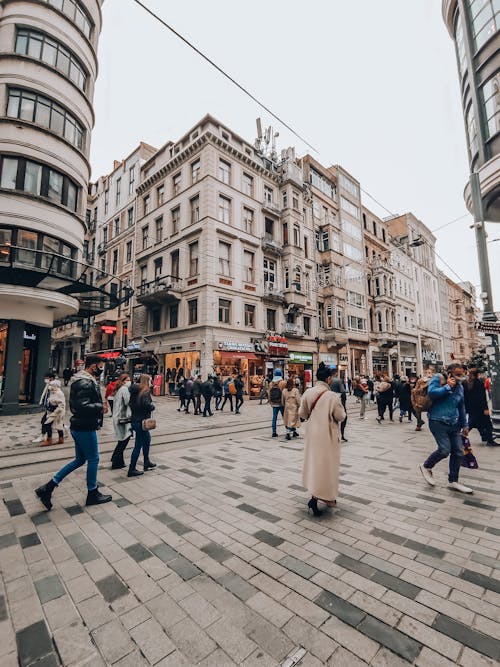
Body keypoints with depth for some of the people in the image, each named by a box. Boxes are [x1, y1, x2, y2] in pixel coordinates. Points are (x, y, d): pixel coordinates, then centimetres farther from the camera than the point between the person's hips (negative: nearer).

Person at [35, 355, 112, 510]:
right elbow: (83, 406, -30)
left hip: (78, 426, 10)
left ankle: (48, 488, 20)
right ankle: (92, 494, 21)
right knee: (93, 459, 5)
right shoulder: (86, 383, -21)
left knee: (79, 460, 19)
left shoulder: (80, 381, 12)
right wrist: (101, 407, -16)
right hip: (85, 428, -10)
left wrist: (99, 406, 8)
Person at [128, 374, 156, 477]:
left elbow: (131, 403, 9)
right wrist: (152, 407, -13)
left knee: (147, 439, 24)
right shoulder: (146, 391, -17)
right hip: (141, 421, -9)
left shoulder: (135, 391, 7)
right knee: (138, 445, 2)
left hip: (134, 420, 9)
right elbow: (146, 404, -31)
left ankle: (147, 463, 36)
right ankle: (132, 470, 11)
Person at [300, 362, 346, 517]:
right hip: (327, 434, -5)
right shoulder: (332, 396, -20)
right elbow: (341, 416, -12)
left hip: (312, 433, 5)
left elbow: (302, 414, 0)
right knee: (326, 463, 7)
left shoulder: (308, 392, -7)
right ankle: (315, 498, 1)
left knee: (314, 461, 17)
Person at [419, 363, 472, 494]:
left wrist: (464, 425, 20)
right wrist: (448, 386, -16)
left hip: (454, 424, 7)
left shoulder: (459, 386, 14)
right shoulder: (437, 378, -5)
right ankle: (426, 467, 14)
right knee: (445, 450, -13)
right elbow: (431, 393, -23)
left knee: (458, 452, 5)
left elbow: (461, 407, 21)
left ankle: (453, 481, 21)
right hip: (438, 422, -7)